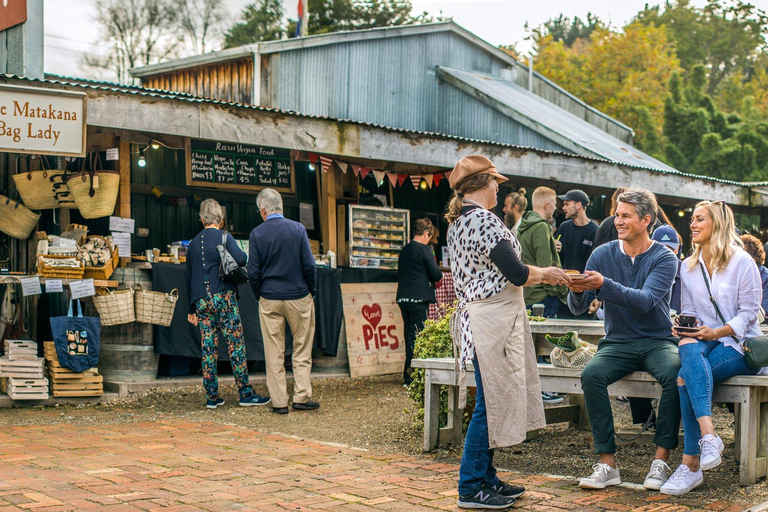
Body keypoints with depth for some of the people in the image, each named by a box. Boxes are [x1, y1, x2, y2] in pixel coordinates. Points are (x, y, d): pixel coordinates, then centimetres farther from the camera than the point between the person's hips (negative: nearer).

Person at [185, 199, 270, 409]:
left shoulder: (193, 243, 13)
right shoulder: (224, 237, -4)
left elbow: (189, 277, 17)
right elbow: (240, 259, -20)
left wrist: (192, 308, 23)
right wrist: (245, 255, 5)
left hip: (201, 300, 5)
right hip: (223, 297, -5)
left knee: (208, 348, 6)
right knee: (236, 344, -2)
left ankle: (212, 397, 8)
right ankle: (245, 393, -2)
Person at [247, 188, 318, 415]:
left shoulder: (257, 233, -3)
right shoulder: (297, 228, -4)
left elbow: (253, 271, -3)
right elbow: (309, 265, -6)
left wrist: (260, 296, 11)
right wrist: (312, 290, 7)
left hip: (269, 300, 1)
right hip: (298, 297, 0)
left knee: (274, 353, 6)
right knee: (302, 350, 10)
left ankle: (279, 402, 8)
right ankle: (301, 397, 9)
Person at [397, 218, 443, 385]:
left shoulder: (404, 250, 14)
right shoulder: (424, 249, -9)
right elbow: (436, 274, -11)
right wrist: (439, 276, 13)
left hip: (403, 298, 8)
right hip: (419, 298, -7)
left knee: (409, 335, 14)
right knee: (416, 336, -4)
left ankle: (409, 374, 20)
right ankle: (409, 376, -4)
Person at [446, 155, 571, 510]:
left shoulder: (457, 222, 15)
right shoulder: (484, 220, -16)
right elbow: (515, 272, -18)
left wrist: (541, 276, 20)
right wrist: (544, 274, 1)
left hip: (476, 317, 10)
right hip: (493, 320, -10)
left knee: (492, 401, 15)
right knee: (491, 402, -4)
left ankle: (484, 477, 23)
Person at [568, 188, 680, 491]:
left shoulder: (664, 258, -5)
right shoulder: (603, 255, 3)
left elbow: (645, 300, -22)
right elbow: (578, 308, 0)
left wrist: (603, 284, -35)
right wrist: (577, 290, -24)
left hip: (658, 341, -2)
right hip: (617, 343, 2)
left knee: (675, 374, -33)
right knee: (591, 374, -28)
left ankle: (661, 461, -23)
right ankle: (607, 463, -23)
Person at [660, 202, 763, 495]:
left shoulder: (742, 261, -4)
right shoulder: (688, 267, 13)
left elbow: (749, 312, -7)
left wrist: (717, 332, -22)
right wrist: (683, 327, -8)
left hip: (740, 343, -4)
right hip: (704, 340, 4)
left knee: (687, 377, -32)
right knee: (689, 347, -35)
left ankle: (691, 465, -32)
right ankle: (708, 435, -45)